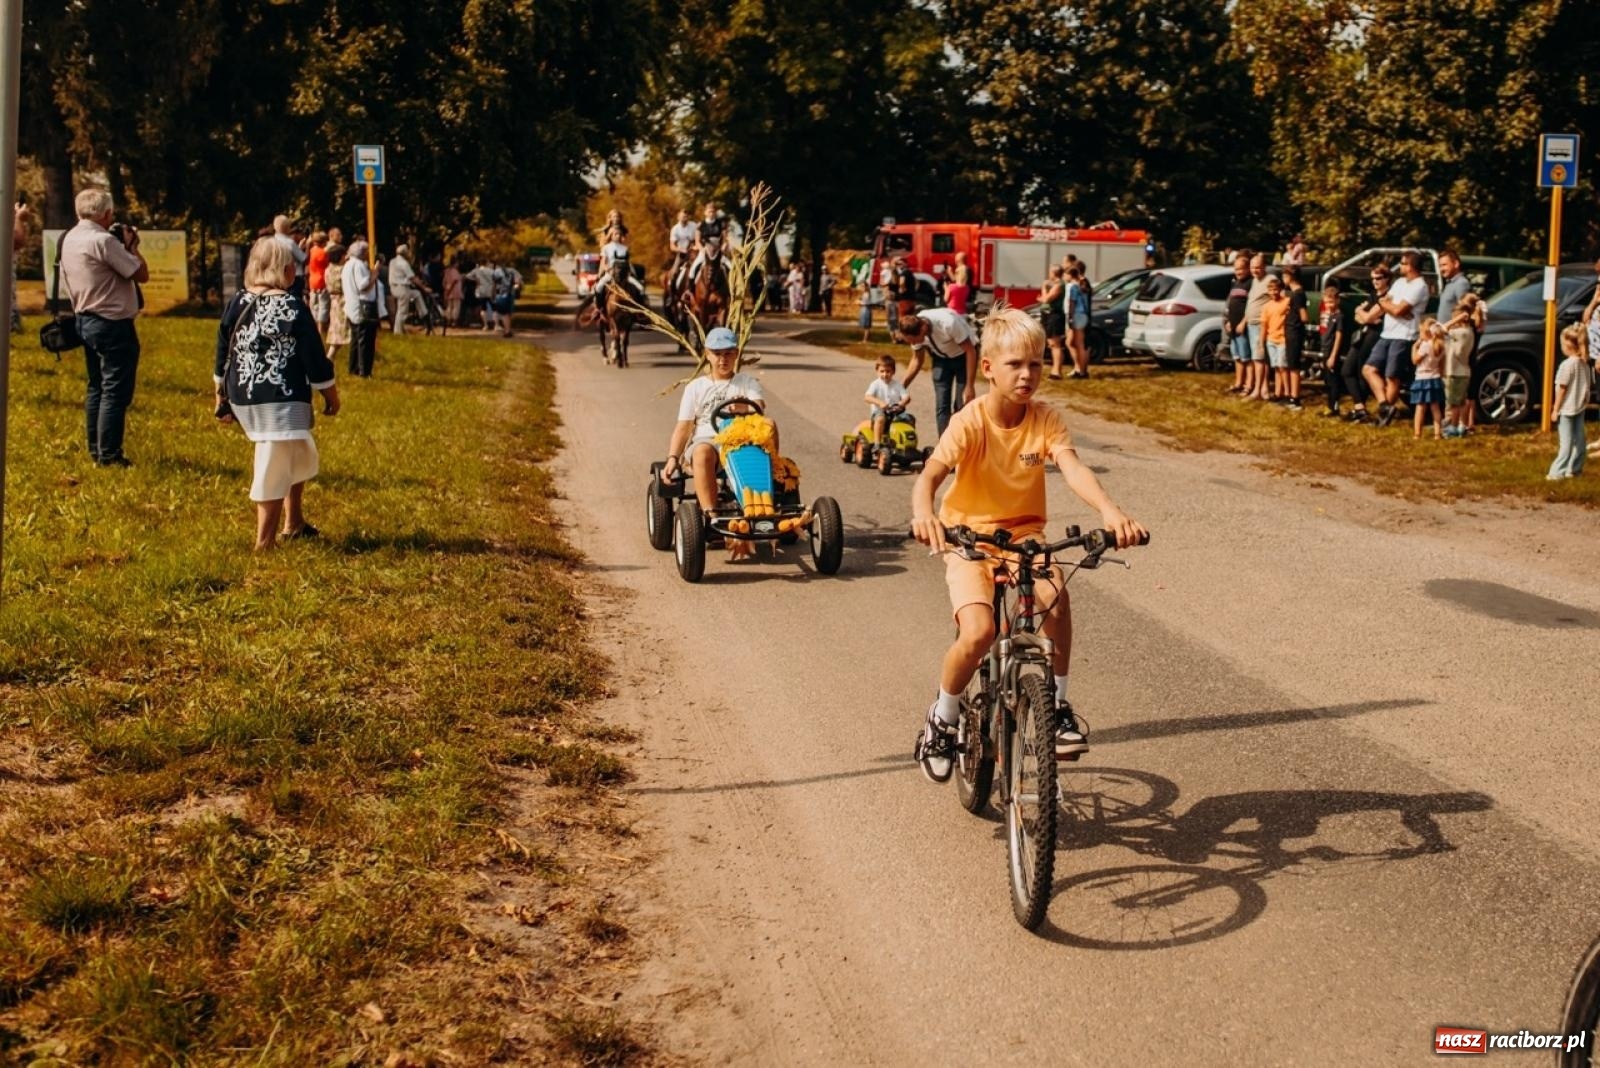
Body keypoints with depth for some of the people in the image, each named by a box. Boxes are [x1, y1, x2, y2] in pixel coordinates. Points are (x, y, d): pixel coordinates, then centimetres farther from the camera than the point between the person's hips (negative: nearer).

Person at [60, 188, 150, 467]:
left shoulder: (70, 239, 10)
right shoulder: (104, 240, -19)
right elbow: (142, 274, -17)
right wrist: (131, 246, -2)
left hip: (86, 319, 10)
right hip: (113, 324, -10)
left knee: (97, 387, 17)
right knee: (116, 391, -4)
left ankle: (95, 449, 21)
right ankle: (109, 455, -3)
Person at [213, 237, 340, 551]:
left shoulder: (236, 303, 6)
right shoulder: (293, 308, -11)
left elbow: (223, 355, 14)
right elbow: (315, 360, -8)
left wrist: (222, 396, 24)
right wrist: (330, 394, 5)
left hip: (243, 399, 8)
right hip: (281, 401, -8)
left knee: (302, 455, 24)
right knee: (274, 471, -3)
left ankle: (293, 524, 32)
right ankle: (264, 544, 0)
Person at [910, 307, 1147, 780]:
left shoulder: (1047, 421, -8)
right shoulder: (971, 422, -16)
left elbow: (1074, 469, -23)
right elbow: (931, 473, -29)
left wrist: (1110, 511, -43)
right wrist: (923, 512, -52)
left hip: (1024, 535, 2)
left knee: (1055, 593, -30)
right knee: (979, 631, -24)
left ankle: (1057, 704, -10)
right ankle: (942, 719, 5)